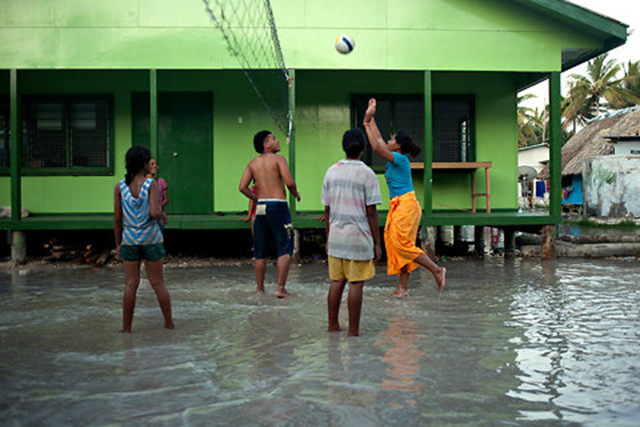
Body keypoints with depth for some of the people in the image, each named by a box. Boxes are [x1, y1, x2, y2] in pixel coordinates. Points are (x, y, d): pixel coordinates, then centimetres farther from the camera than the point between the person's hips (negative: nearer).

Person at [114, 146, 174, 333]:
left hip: (130, 239, 2)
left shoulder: (120, 186, 0)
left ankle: (126, 328, 9)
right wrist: (162, 214, 3)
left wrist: (118, 243, 9)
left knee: (130, 284, 7)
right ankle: (169, 323, 18)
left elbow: (117, 218, 1)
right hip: (151, 238, -2)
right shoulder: (151, 184, -9)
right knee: (158, 283, 9)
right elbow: (154, 212, -20)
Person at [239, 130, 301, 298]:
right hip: (278, 206, -5)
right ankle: (280, 288, -7)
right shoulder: (278, 159, -4)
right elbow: (289, 182, -15)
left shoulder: (253, 163, 10)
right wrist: (296, 193, 4)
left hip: (261, 207, 5)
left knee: (260, 252, 12)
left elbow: (242, 187, 3)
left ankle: (260, 289, 17)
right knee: (285, 250, 0)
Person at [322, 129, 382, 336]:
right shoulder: (367, 174, -8)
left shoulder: (332, 171, 6)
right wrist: (377, 243, -4)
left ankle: (333, 324, 21)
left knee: (336, 281, 13)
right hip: (359, 237, -5)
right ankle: (353, 330, 5)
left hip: (336, 236, 5)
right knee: (356, 284, 1)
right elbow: (371, 212, -10)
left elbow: (327, 210, 9)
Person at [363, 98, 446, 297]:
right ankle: (402, 287, 9)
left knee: (402, 244, -11)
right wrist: (371, 118, 20)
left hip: (406, 205, -10)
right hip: (399, 206, 10)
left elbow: (377, 147, -19)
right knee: (396, 244, 7)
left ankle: (436, 270, -5)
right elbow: (378, 139, 21)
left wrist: (367, 123, -13)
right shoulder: (394, 158, 12)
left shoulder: (400, 159, -12)